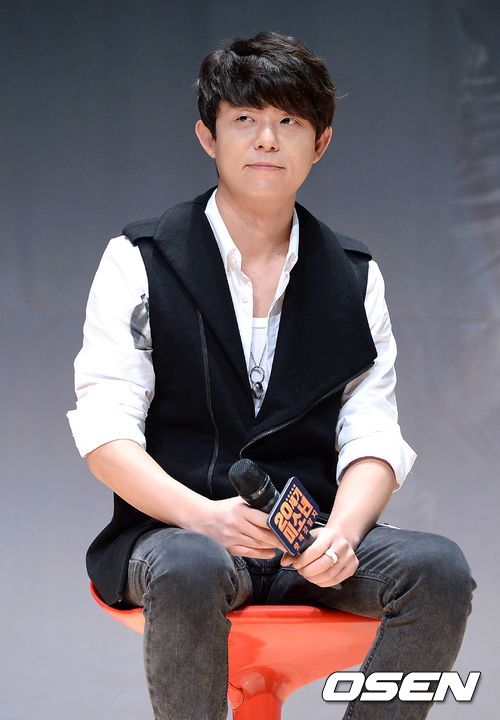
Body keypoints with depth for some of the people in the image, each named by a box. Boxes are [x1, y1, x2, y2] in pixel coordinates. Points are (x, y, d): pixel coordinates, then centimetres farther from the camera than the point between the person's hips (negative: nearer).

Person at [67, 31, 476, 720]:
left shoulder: (356, 276, 13)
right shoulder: (140, 262, 4)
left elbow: (372, 438, 6)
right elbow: (106, 435, -4)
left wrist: (341, 531, -17)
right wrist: (205, 515, -22)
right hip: (172, 529, -3)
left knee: (438, 566, -25)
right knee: (191, 570, -38)